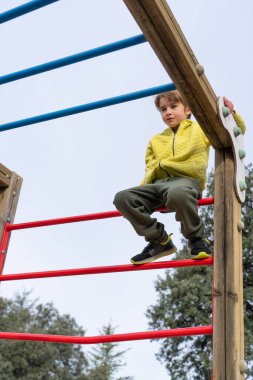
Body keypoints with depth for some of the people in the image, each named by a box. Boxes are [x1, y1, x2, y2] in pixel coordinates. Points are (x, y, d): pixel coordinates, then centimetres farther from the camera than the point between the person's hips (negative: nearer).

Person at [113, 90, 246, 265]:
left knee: (177, 193, -43)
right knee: (122, 198, -19)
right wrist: (142, 190, 8)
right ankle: (160, 240, -6)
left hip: (187, 179, -5)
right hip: (158, 183, 5)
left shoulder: (201, 128, 21)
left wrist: (231, 113, -3)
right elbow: (150, 169, 27)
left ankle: (196, 239, -17)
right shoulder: (156, 140, 32)